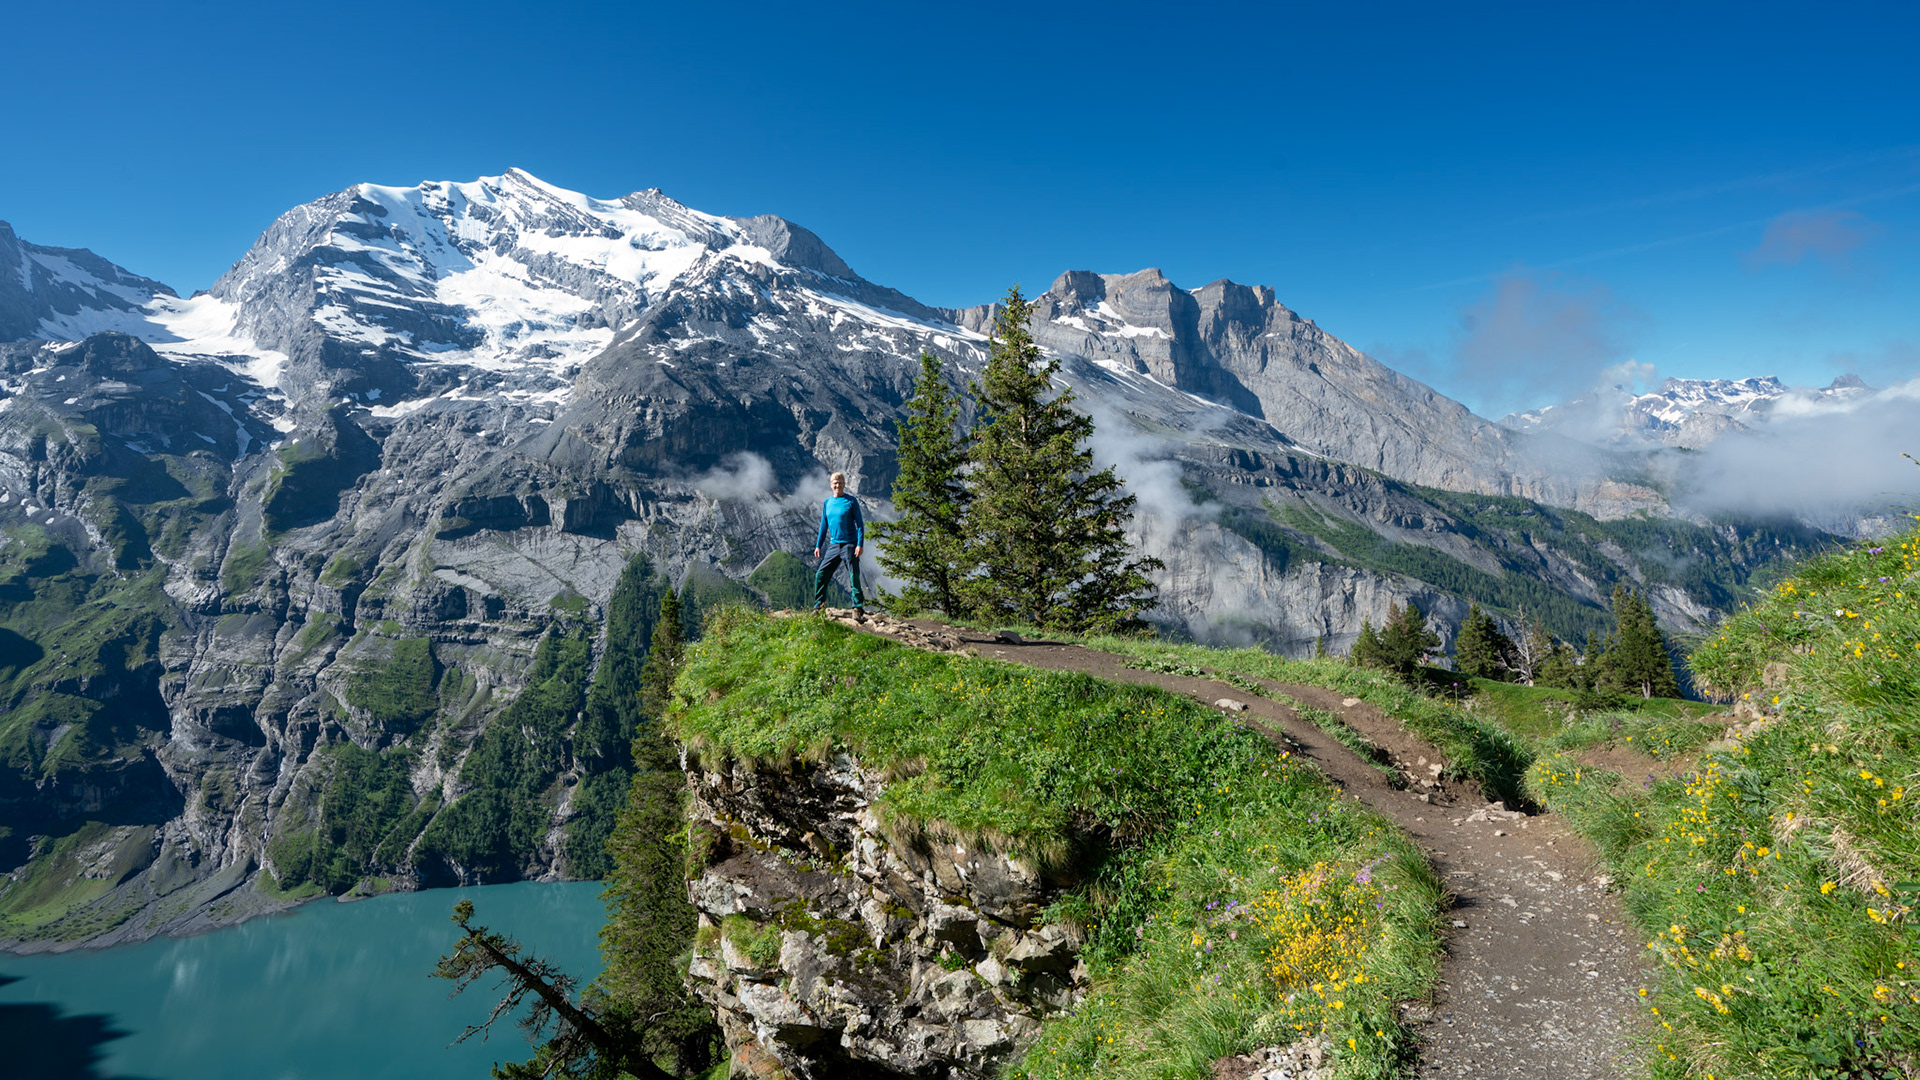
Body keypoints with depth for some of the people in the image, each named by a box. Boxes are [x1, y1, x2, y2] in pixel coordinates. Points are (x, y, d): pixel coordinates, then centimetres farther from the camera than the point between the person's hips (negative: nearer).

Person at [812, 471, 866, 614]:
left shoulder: (851, 501, -3)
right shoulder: (827, 503, 11)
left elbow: (860, 524, -4)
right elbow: (824, 525, 18)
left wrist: (860, 544, -13)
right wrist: (818, 545, 14)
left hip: (849, 545, -5)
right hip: (833, 545, 5)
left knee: (854, 577, -6)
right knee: (820, 575, 1)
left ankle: (858, 607, 1)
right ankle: (819, 606, 12)